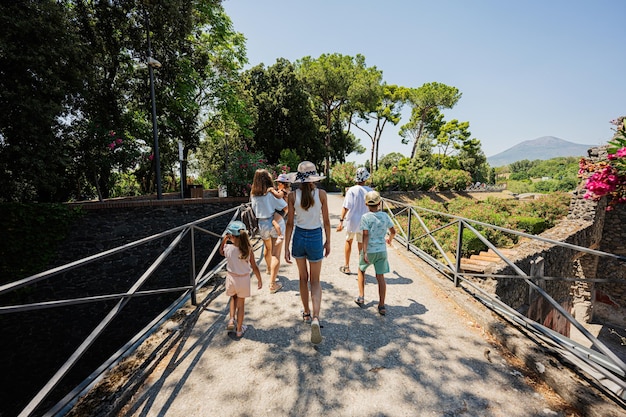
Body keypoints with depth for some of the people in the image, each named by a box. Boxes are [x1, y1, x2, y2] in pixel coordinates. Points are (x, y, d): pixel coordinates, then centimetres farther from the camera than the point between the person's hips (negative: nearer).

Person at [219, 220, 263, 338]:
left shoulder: (228, 248, -17)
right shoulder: (248, 250, -18)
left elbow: (221, 252, 9)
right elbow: (254, 268, -12)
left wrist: (224, 240, 4)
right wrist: (259, 280, 2)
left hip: (231, 278, 1)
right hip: (244, 279, -1)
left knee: (233, 298, 30)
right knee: (241, 303, 16)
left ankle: (232, 320, 14)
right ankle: (239, 330, 28)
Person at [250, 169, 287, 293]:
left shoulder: (253, 194, 0)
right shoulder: (272, 192, -15)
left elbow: (254, 210, 11)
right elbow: (285, 207, -13)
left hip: (262, 224, 6)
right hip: (275, 223, -5)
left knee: (268, 248, 29)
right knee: (276, 254, -1)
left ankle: (269, 269, 54)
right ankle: (272, 284, -3)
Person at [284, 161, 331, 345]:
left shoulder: (292, 195, -9)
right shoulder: (321, 194, -9)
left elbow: (290, 223, -7)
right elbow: (326, 221, -4)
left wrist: (287, 247, 0)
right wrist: (328, 242, 8)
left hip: (299, 237, 1)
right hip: (315, 238, -1)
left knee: (303, 278, 20)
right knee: (315, 281, 11)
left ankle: (306, 314, 35)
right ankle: (315, 318, -7)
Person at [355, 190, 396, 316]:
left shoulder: (366, 217, -12)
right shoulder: (385, 216, 1)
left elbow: (366, 235, -18)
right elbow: (393, 231, 11)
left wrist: (364, 252, -19)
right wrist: (390, 239, 32)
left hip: (369, 250, -3)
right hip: (382, 250, 3)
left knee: (361, 270, 22)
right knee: (380, 277, 7)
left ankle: (361, 297, 25)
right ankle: (382, 306, 10)